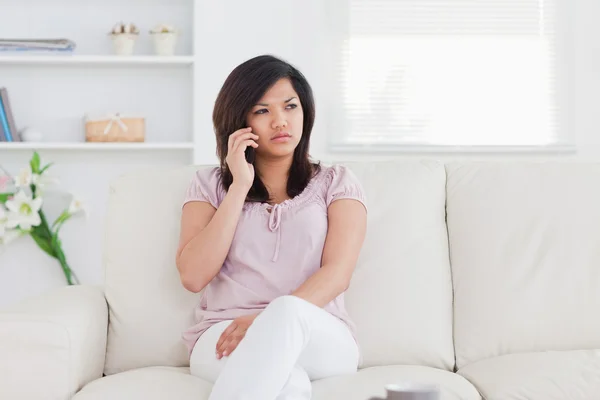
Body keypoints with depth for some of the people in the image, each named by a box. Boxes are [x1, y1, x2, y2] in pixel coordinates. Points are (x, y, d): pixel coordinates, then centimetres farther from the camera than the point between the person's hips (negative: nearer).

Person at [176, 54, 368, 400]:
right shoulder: (209, 185, 15)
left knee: (289, 312, -40)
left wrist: (273, 320, -22)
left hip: (320, 341, 1)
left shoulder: (337, 183, 13)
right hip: (224, 338, -1)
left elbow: (337, 273, -4)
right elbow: (193, 277, -1)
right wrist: (240, 187, -4)